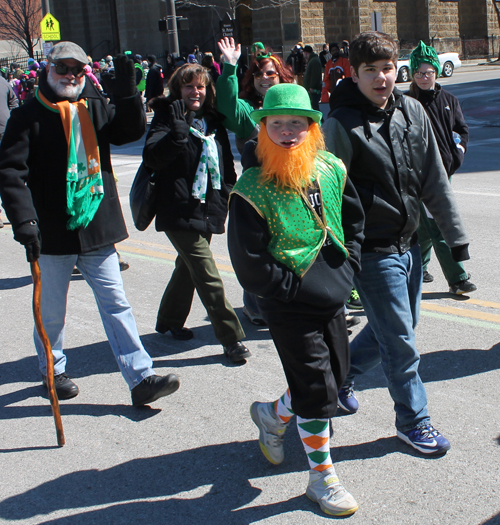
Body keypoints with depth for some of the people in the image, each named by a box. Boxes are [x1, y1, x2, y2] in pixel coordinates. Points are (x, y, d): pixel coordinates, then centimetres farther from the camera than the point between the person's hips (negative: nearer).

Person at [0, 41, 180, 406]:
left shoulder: (95, 109, 8)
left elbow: (133, 130, 1)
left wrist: (127, 95, -15)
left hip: (97, 228, 4)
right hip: (54, 233, -3)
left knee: (116, 304, 3)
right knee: (53, 311, 12)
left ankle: (141, 378, 5)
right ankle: (52, 370, 34)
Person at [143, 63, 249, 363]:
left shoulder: (213, 122, 13)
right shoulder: (167, 119, -6)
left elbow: (226, 164, 21)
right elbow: (152, 157, -22)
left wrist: (228, 194, 12)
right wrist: (178, 129, -32)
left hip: (209, 211, 7)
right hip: (181, 211, -7)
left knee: (189, 266, 19)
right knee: (209, 277, -10)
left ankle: (170, 320, 38)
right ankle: (232, 338, -4)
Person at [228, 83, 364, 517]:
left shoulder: (330, 169, 0)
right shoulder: (251, 191, -17)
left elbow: (353, 220, 14)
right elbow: (249, 265, -16)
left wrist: (347, 267, 3)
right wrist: (299, 288, -16)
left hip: (333, 298, 6)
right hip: (290, 307, -6)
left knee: (336, 374, 17)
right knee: (317, 388, 0)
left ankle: (272, 416, 43)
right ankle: (322, 478, 20)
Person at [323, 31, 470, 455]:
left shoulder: (412, 111, 2)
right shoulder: (342, 125, -16)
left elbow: (435, 179, 7)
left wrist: (455, 234, 8)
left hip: (409, 243, 7)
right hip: (373, 252, -7)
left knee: (391, 329, 20)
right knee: (400, 343, 2)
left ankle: (341, 375, 43)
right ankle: (413, 421, 23)